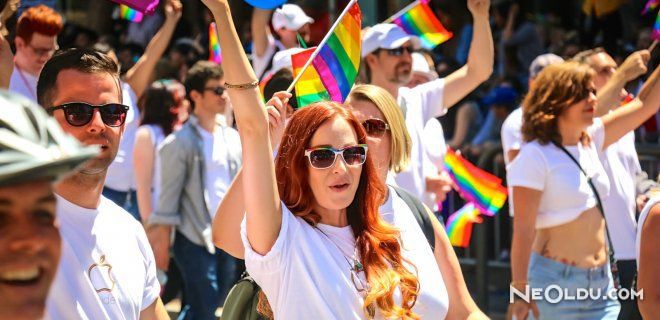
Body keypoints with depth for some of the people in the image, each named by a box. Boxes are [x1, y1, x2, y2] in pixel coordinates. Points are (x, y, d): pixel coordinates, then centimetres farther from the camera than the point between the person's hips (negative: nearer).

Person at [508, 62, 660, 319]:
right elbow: (523, 231, -15)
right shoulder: (535, 156, -13)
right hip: (556, 282, -7)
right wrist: (520, 293, -18)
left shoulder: (590, 141, 9)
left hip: (602, 281, 7)